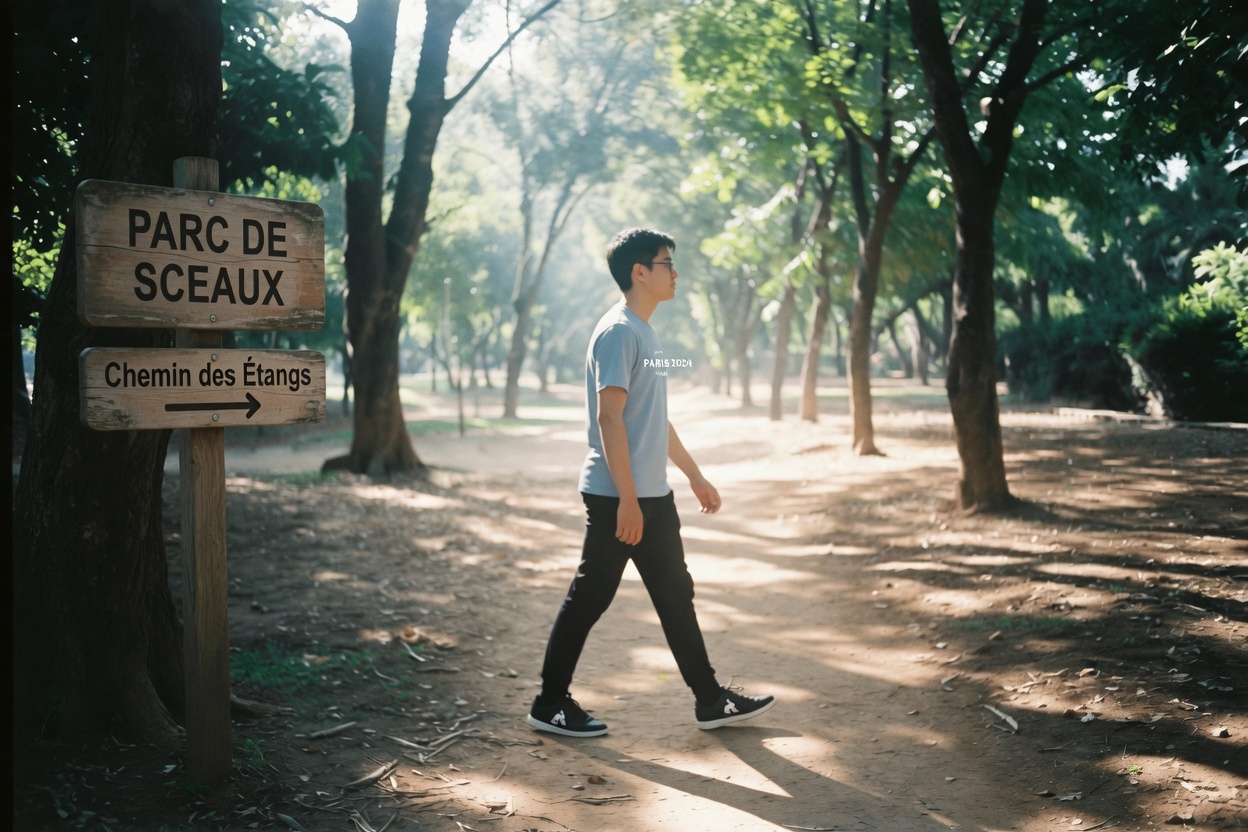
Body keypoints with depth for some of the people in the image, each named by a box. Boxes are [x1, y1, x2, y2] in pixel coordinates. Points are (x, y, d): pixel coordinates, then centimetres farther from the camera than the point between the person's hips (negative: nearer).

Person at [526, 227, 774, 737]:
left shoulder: (646, 333, 16)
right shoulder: (618, 332, -14)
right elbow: (609, 417, -21)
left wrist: (694, 475, 23)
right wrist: (627, 498, -24)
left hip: (653, 495, 10)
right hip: (616, 497, -10)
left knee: (675, 594, 13)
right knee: (590, 598, 0)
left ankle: (710, 700, 22)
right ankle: (550, 704, 13)